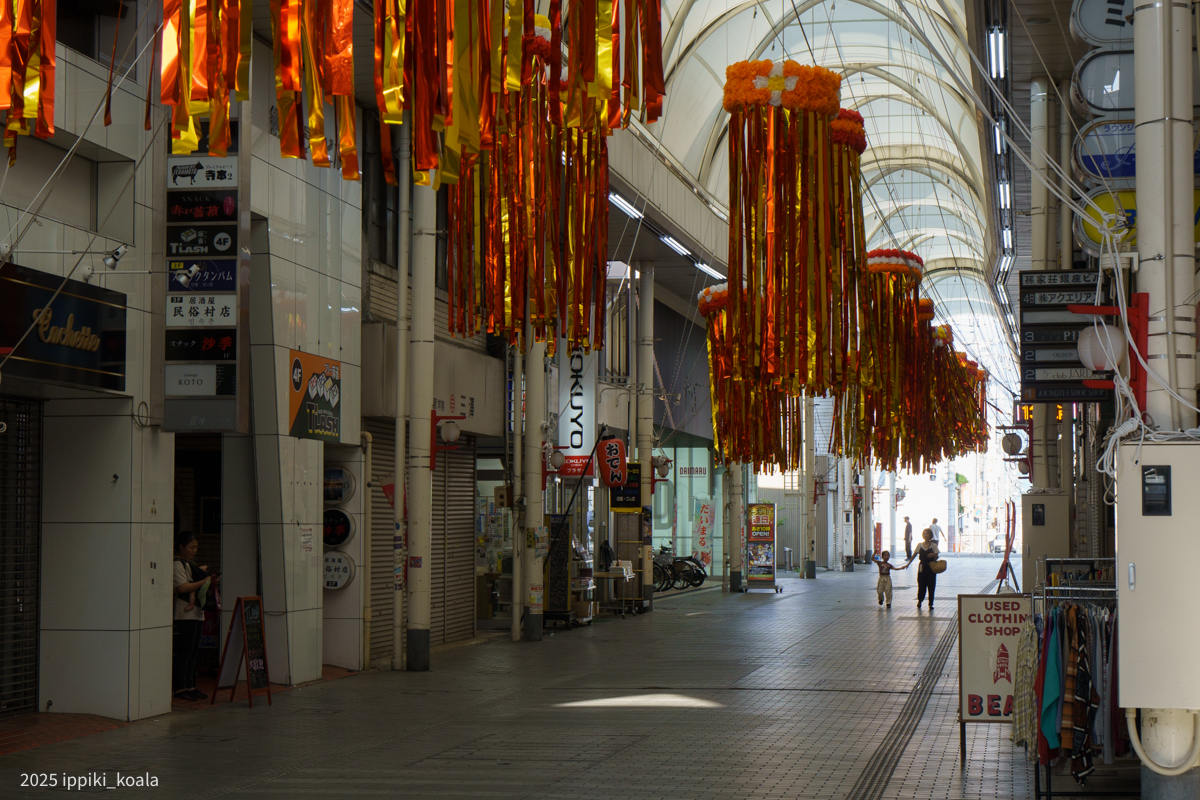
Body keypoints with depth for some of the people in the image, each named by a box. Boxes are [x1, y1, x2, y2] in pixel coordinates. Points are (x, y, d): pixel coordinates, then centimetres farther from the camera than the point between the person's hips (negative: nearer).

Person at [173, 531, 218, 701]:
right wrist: (205, 581, -14)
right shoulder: (177, 564, -8)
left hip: (196, 613, 10)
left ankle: (190, 686, 15)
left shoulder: (191, 564, 22)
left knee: (193, 651, 10)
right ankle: (180, 688, -5)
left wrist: (211, 582, 8)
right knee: (184, 651, -8)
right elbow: (182, 587, -20)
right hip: (184, 613, -10)